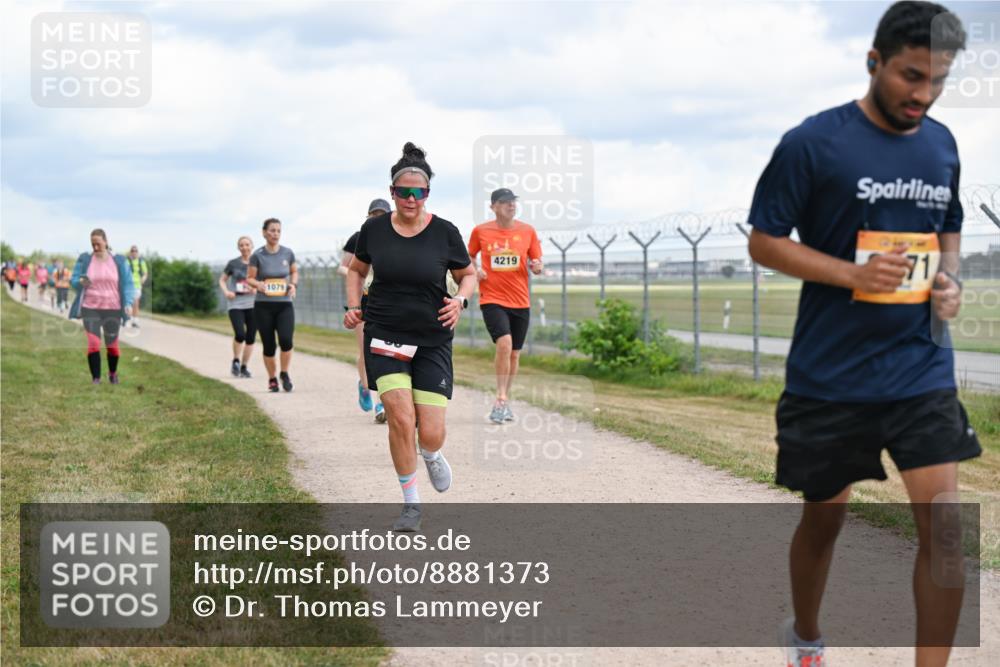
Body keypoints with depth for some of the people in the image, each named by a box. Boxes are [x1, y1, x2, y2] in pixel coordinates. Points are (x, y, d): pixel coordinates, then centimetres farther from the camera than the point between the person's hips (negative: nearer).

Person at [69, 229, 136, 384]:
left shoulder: (118, 261, 1)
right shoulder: (84, 259, 1)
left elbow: (128, 284, 3)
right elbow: (73, 280, 5)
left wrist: (127, 303, -12)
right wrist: (80, 282, -19)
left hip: (113, 309, 1)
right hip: (90, 308, -1)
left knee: (112, 345, 9)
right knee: (93, 343, -13)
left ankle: (113, 373, 35)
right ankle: (95, 378, -4)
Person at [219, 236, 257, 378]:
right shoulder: (233, 263, 4)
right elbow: (222, 280, 14)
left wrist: (257, 289, -10)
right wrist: (226, 291, -5)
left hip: (252, 305, 2)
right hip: (236, 304, -2)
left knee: (251, 338, 1)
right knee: (240, 335, -17)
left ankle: (244, 367, 16)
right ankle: (236, 361, 8)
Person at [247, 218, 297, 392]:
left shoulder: (288, 253, 3)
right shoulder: (257, 255, -4)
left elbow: (295, 272, 17)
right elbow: (249, 278, 2)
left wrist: (293, 284, -4)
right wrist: (258, 284, -19)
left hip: (285, 304, 1)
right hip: (263, 306, -1)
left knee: (286, 339, -18)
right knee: (269, 345, 0)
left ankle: (285, 374, 5)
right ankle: (272, 379, 20)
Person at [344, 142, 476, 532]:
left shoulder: (444, 232, -5)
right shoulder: (374, 230, -1)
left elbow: (468, 274, 9)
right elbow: (357, 269, 17)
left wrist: (461, 300, -11)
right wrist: (353, 306, 2)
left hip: (432, 339, 0)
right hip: (383, 336, 0)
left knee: (431, 432, -6)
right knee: (401, 418, -15)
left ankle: (431, 456, 35)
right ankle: (411, 505, 4)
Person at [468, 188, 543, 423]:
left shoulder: (527, 231, 4)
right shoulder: (480, 231, 1)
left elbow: (537, 264, 11)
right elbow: (469, 257, 17)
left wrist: (537, 267, -12)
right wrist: (474, 271, -3)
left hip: (520, 301, 3)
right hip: (492, 298, -3)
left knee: (514, 354, 9)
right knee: (504, 343, -24)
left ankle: (505, 401, 25)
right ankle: (501, 398, -15)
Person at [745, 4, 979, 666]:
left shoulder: (942, 144, 5)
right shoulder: (813, 142, -11)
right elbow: (764, 242, -8)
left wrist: (950, 280, -2)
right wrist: (854, 274, -21)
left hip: (922, 370, 3)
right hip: (830, 375, -3)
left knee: (945, 523, -7)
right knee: (826, 513, 13)